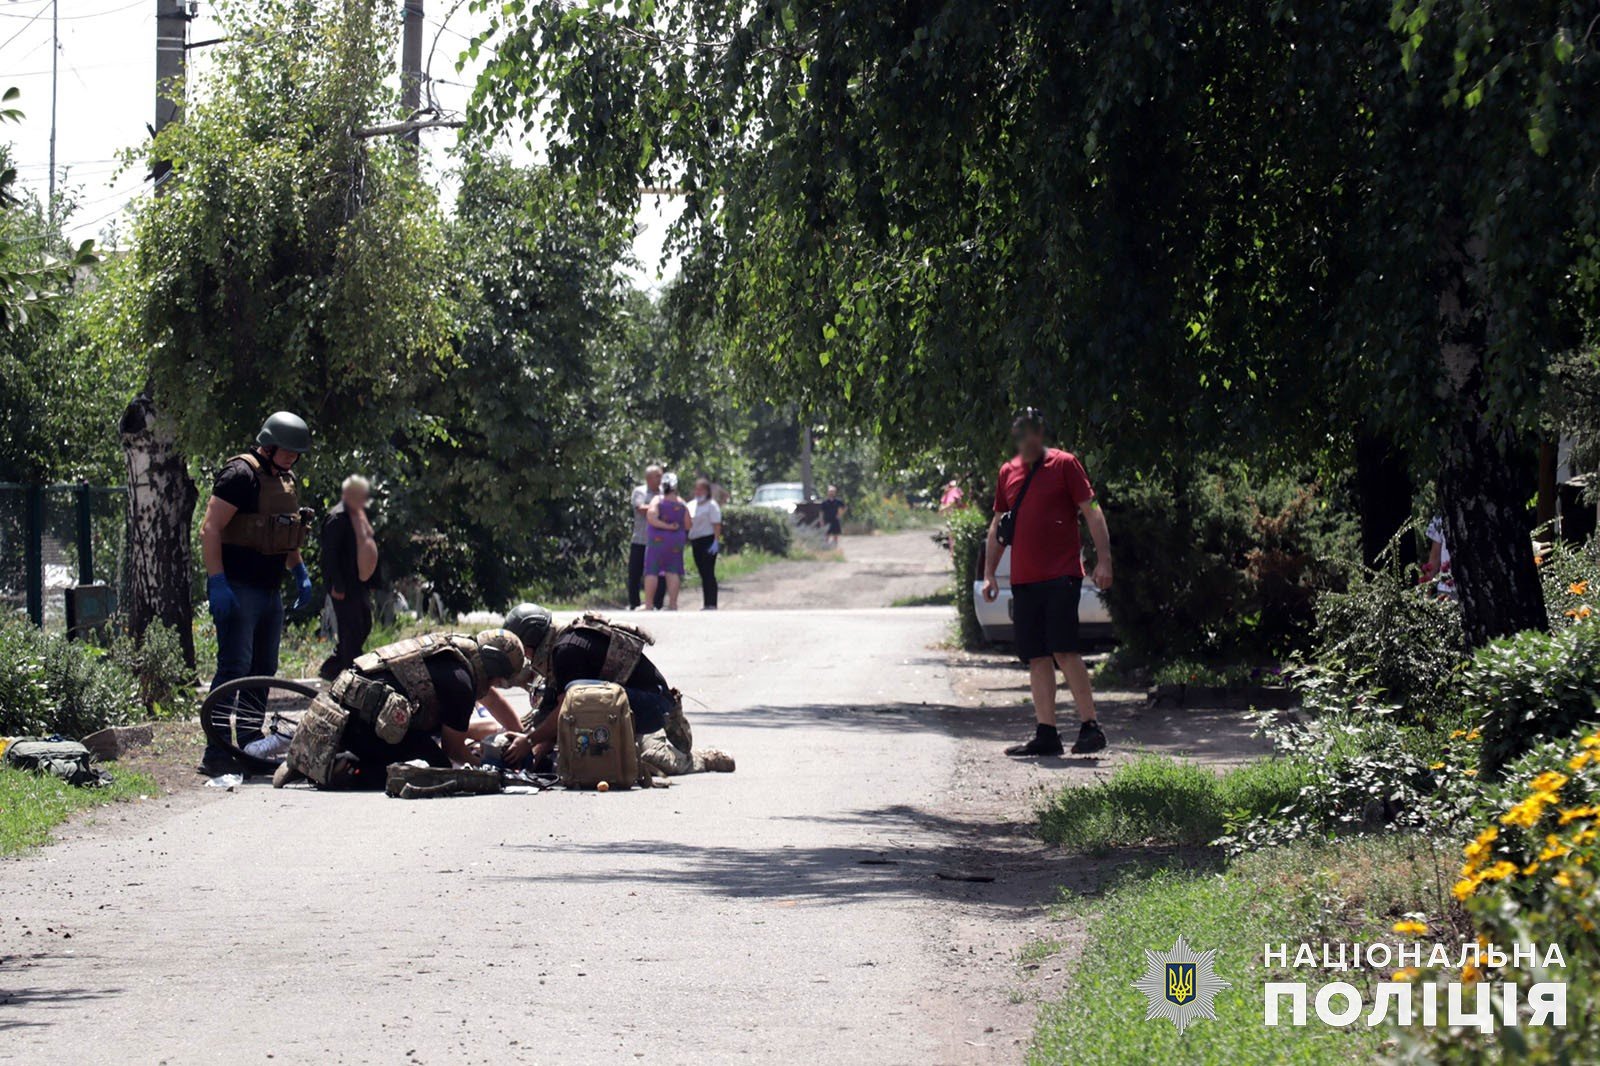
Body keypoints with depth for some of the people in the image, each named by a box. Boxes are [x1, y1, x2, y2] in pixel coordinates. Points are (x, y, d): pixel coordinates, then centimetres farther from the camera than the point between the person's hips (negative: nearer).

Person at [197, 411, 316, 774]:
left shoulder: (286, 481, 17)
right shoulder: (241, 474, -12)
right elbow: (210, 529, -17)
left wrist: (299, 572, 19)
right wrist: (217, 582, -23)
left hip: (269, 591, 9)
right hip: (238, 590, -9)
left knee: (263, 671, 11)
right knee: (235, 668, -13)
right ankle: (215, 755, -14)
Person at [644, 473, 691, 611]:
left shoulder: (657, 500, -8)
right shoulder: (681, 503, 1)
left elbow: (651, 518, -21)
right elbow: (688, 525, 3)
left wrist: (666, 526, -13)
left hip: (658, 540, -3)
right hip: (676, 542, 3)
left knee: (651, 571, 0)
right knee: (673, 572, 5)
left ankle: (648, 604, -4)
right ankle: (673, 604, -1)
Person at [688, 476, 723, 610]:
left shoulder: (711, 505, -7)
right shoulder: (692, 505, 15)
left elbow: (717, 525, -13)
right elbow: (687, 522, 18)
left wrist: (716, 542, -21)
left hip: (708, 542, -8)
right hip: (696, 542, 8)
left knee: (709, 573, -11)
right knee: (703, 574, 10)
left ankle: (711, 605, -12)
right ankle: (706, 605, 13)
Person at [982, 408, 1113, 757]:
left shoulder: (1064, 464, -1)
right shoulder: (1007, 473, 14)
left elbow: (1091, 511, -3)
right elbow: (998, 526, 21)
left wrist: (1103, 559, -12)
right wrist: (989, 574, 16)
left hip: (1061, 576, -5)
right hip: (1023, 580, 5)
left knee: (1064, 650, -12)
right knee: (1037, 657, 4)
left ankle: (1090, 726, -6)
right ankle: (1046, 734, 6)